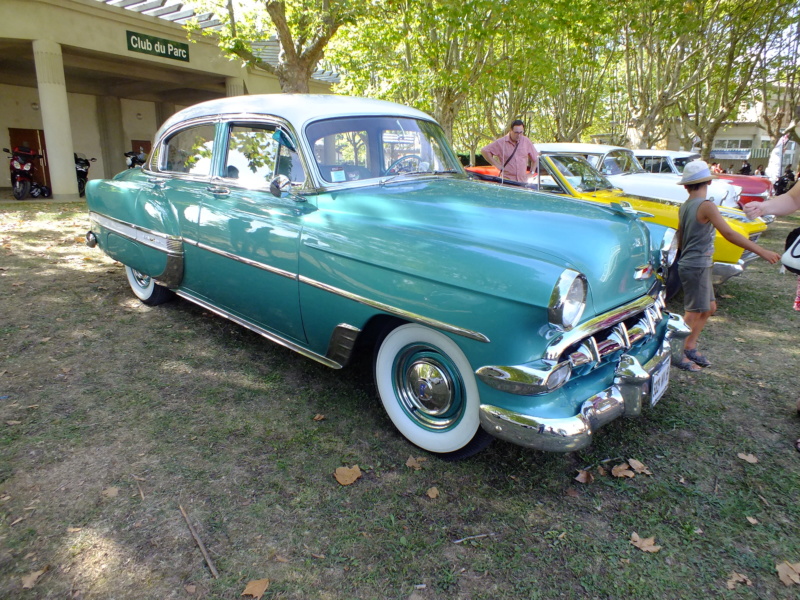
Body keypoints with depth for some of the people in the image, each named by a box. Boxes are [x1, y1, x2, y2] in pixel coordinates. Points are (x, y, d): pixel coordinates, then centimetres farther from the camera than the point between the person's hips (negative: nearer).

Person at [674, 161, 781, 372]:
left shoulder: (684, 207, 9)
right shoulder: (706, 206, -17)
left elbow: (680, 239, 18)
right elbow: (728, 233, -24)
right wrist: (761, 251, -23)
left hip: (689, 264, 9)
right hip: (697, 266, -9)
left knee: (709, 307, 17)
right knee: (694, 313, -2)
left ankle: (690, 348, 23)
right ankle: (679, 355, 4)